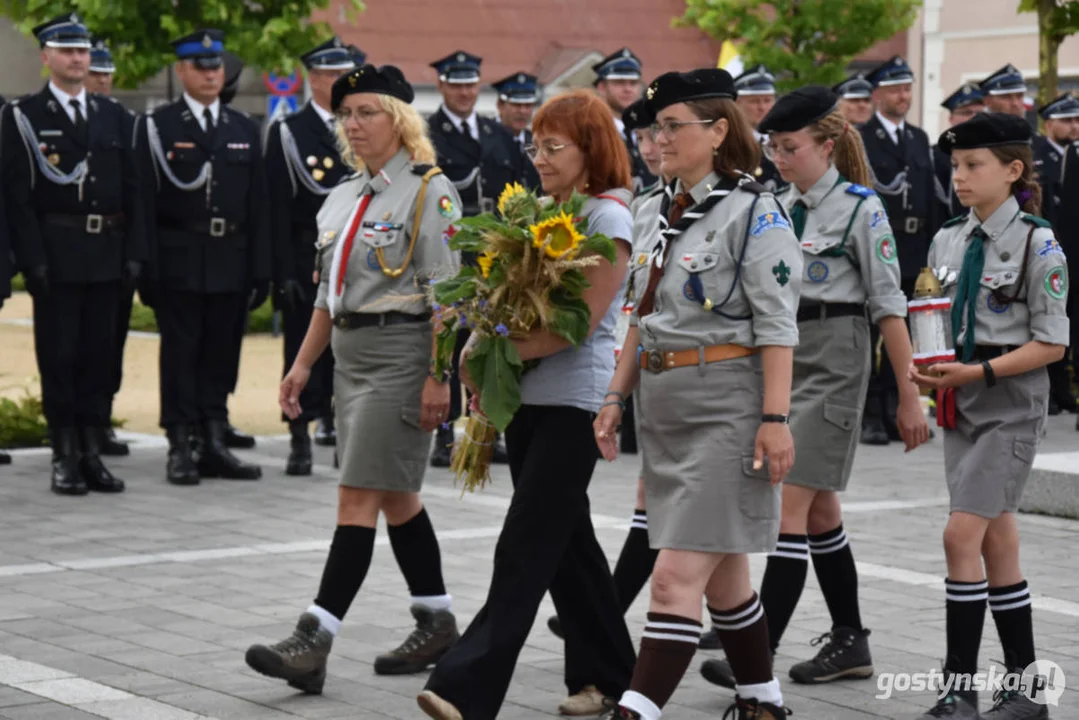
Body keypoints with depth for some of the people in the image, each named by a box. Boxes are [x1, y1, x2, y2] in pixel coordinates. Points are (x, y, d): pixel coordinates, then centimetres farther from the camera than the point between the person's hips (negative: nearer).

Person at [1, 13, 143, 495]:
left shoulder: (113, 116, 13)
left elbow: (132, 189, 12)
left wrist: (134, 252, 3)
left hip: (107, 255, 4)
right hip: (55, 254, -4)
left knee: (99, 356, 6)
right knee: (58, 356, 0)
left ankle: (92, 453, 13)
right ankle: (65, 457, 5)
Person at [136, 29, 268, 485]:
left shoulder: (243, 130, 12)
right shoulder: (156, 126, 0)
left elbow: (257, 206, 11)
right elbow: (144, 202, -4)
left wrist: (260, 269, 5)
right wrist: (148, 268, -11)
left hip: (230, 263, 4)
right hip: (178, 263, -4)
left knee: (221, 355, 7)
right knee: (180, 354, 0)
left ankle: (215, 445, 14)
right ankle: (180, 451, 4)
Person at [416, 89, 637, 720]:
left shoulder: (610, 216, -9)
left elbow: (581, 322, -15)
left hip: (576, 398, -8)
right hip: (529, 394, 8)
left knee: (526, 546, -10)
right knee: (567, 539, 13)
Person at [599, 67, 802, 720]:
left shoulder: (754, 213, -10)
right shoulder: (664, 213, 13)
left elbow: (777, 327, -14)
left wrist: (776, 418, -18)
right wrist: (616, 398, 13)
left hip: (726, 409, -8)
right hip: (666, 412, 8)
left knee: (678, 577, -11)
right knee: (722, 573, 16)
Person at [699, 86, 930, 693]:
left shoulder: (860, 208, -8)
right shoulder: (782, 207, 11)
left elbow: (887, 304, -9)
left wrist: (909, 396, -9)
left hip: (832, 358, -7)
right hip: (781, 354, 7)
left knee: (793, 505, -12)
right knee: (820, 507, 12)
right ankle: (851, 642, 23)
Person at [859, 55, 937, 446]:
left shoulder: (919, 139, 16)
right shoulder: (858, 139, -3)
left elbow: (929, 198, 14)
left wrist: (929, 248, 7)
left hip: (911, 254, 5)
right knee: (867, 337, -2)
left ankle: (896, 413, 14)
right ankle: (870, 416, 1)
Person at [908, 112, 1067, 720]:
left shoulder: (1038, 245, -9)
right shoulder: (949, 240, 10)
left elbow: (1052, 343, -11)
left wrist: (980, 371, -20)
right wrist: (926, 369, -3)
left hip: (1011, 403, -7)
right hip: (961, 404, 7)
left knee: (963, 535, -14)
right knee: (997, 543, 10)